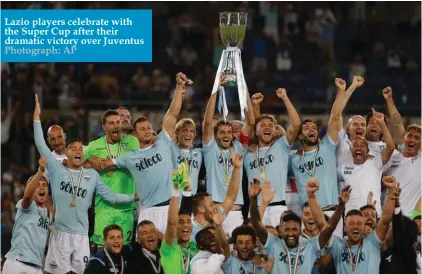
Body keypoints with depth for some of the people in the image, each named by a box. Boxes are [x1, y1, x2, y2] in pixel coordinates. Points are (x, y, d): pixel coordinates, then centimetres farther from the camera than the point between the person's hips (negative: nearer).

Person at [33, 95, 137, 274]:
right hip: (60, 233, -3)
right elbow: (41, 145, 0)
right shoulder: (57, 170, 3)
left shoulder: (92, 175, 10)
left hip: (82, 235, 3)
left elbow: (111, 197, 13)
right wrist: (37, 117, -2)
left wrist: (135, 197, 8)